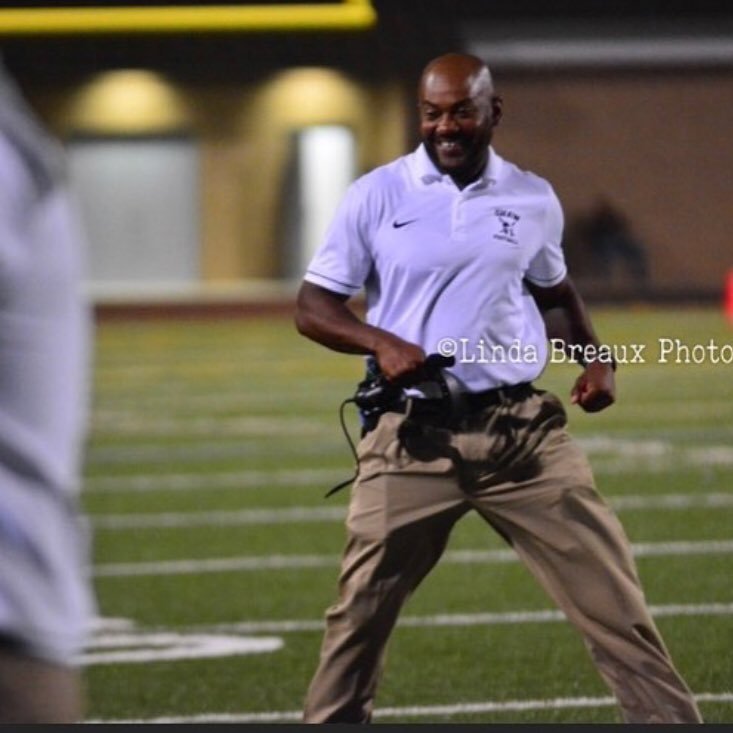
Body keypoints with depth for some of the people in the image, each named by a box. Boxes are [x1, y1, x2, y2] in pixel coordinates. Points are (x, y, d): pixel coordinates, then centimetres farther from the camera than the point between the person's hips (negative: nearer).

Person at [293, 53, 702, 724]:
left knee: (608, 593, -1)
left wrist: (596, 358, 5)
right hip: (415, 436, -1)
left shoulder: (534, 199, 7)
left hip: (524, 430, 2)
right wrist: (382, 343, -18)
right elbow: (313, 308, 1)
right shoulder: (376, 197, 0)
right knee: (360, 613, 2)